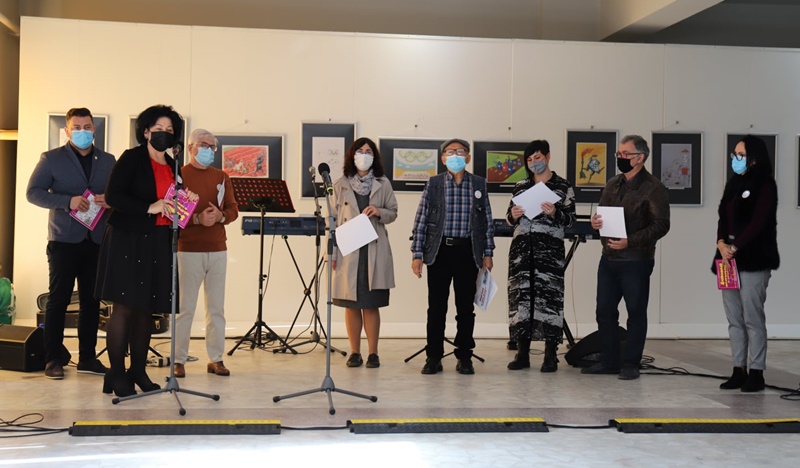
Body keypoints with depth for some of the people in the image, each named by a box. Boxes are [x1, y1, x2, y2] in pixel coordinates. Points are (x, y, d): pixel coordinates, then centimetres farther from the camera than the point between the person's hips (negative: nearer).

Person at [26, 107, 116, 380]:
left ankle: (87, 358, 14)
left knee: (92, 300, 6)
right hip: (64, 240, -3)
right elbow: (33, 192, -4)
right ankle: (54, 359, 6)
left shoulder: (108, 161, 13)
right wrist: (68, 201, -18)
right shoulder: (51, 159, 3)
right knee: (58, 299, -1)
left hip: (97, 241, 3)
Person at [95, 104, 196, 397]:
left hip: (158, 244, 6)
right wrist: (148, 208, -22)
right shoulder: (131, 159, -5)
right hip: (128, 240, -6)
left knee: (147, 307, 8)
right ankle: (116, 375, 1)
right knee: (125, 305, -5)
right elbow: (113, 196, -14)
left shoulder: (172, 166, 14)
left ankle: (138, 370, 17)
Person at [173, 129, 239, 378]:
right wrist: (197, 219, -21)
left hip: (218, 250, 5)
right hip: (188, 250, -4)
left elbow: (233, 209, 8)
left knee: (217, 307, 7)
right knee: (185, 307, -1)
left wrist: (220, 216, -13)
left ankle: (216, 359, 14)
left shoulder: (222, 177, 13)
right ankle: (179, 360, 5)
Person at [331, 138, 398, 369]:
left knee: (371, 304, 1)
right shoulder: (341, 185, 7)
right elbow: (333, 218, 5)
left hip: (374, 250, 0)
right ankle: (355, 352, 12)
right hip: (348, 251, 0)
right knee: (351, 304, 4)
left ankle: (373, 353, 7)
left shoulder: (383, 184, 7)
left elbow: (393, 213, 12)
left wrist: (379, 212, -11)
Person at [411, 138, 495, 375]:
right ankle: (433, 357, 11)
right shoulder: (433, 183, 3)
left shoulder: (479, 183, 7)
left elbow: (487, 220, 9)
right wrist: (417, 254, -3)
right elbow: (421, 220, 2)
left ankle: (464, 357, 15)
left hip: (467, 251, 1)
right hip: (439, 251, -1)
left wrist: (488, 253, 4)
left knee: (466, 307, 5)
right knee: (436, 306, 3)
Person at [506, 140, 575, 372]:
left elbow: (571, 219, 2)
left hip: (549, 247, -3)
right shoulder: (520, 186, 15)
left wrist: (555, 213, -17)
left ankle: (550, 355, -2)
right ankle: (522, 353, 8)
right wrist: (513, 216, -4)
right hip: (522, 246, 3)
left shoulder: (563, 186, 6)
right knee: (520, 293, 0)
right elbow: (509, 219, 18)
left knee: (548, 295, -7)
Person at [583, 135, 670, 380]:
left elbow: (661, 225, -14)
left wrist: (630, 241, -23)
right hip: (609, 258, 7)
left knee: (636, 313, 4)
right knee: (604, 311, 9)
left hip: (636, 261, -7)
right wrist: (595, 222, -3)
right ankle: (609, 361, 21)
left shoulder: (653, 188, -8)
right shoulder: (613, 184, 14)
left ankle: (630, 364, 12)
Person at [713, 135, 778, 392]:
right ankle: (739, 371, 13)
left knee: (752, 318, -5)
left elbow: (758, 223, -14)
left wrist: (735, 248, -16)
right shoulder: (733, 184, 17)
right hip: (729, 260, 7)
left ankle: (756, 373, 1)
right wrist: (721, 243, -6)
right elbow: (723, 218, 12)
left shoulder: (764, 185, -5)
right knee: (734, 319, 8)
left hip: (753, 262, -7)